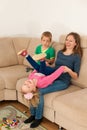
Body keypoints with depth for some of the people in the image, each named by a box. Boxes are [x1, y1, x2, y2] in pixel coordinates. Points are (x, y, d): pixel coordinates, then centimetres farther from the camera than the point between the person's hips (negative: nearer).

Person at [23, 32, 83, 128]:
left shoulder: (76, 57, -5)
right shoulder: (60, 52, 13)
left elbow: (75, 77, -7)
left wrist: (68, 70, -26)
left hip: (63, 82, -6)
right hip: (52, 78, 6)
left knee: (39, 91, -26)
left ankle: (38, 117, -6)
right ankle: (33, 114, -3)